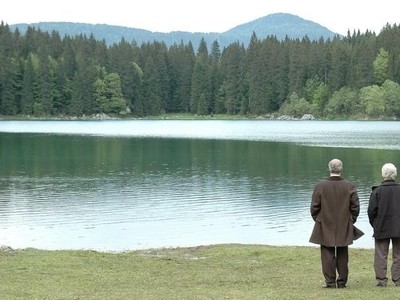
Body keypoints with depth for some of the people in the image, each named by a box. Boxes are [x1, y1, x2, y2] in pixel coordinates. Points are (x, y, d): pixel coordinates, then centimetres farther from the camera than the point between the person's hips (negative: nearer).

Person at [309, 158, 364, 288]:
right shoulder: (350, 187, -6)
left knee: (328, 254, 4)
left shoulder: (320, 186, -9)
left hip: (325, 226, -1)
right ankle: (342, 281, 14)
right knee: (342, 255, 10)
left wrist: (317, 219, 12)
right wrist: (351, 221, 13)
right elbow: (355, 207, -1)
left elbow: (314, 207, -4)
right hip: (344, 227, 2)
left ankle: (330, 281, 3)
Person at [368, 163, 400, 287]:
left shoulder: (377, 191, -7)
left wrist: (375, 225, 8)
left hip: (381, 229, -1)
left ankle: (381, 279, 0)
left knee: (381, 255, 4)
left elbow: (371, 210, -6)